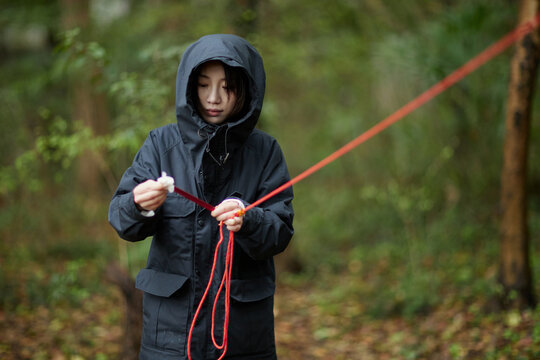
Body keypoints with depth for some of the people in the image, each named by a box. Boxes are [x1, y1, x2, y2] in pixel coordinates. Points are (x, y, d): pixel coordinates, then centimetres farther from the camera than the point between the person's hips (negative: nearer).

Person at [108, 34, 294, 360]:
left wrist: (247, 221, -28)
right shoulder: (162, 143, 0)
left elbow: (281, 231, -7)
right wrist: (140, 206, -29)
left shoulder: (264, 150, 0)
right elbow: (120, 217, -7)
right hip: (172, 318, 0)